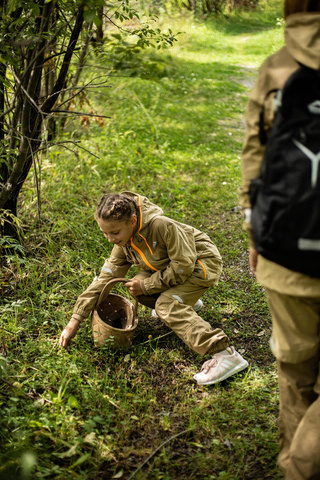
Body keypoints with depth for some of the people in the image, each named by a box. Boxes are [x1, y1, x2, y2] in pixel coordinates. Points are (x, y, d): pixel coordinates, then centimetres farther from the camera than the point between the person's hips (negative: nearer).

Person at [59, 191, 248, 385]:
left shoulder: (162, 226, -32)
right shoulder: (124, 241, -7)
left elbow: (183, 267, -27)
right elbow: (106, 277, -4)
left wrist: (146, 286, -20)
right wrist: (75, 320, -6)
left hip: (202, 264, -8)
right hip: (172, 265, 8)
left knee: (167, 304, -27)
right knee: (136, 287, -7)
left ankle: (225, 355, -35)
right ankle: (186, 304, 19)